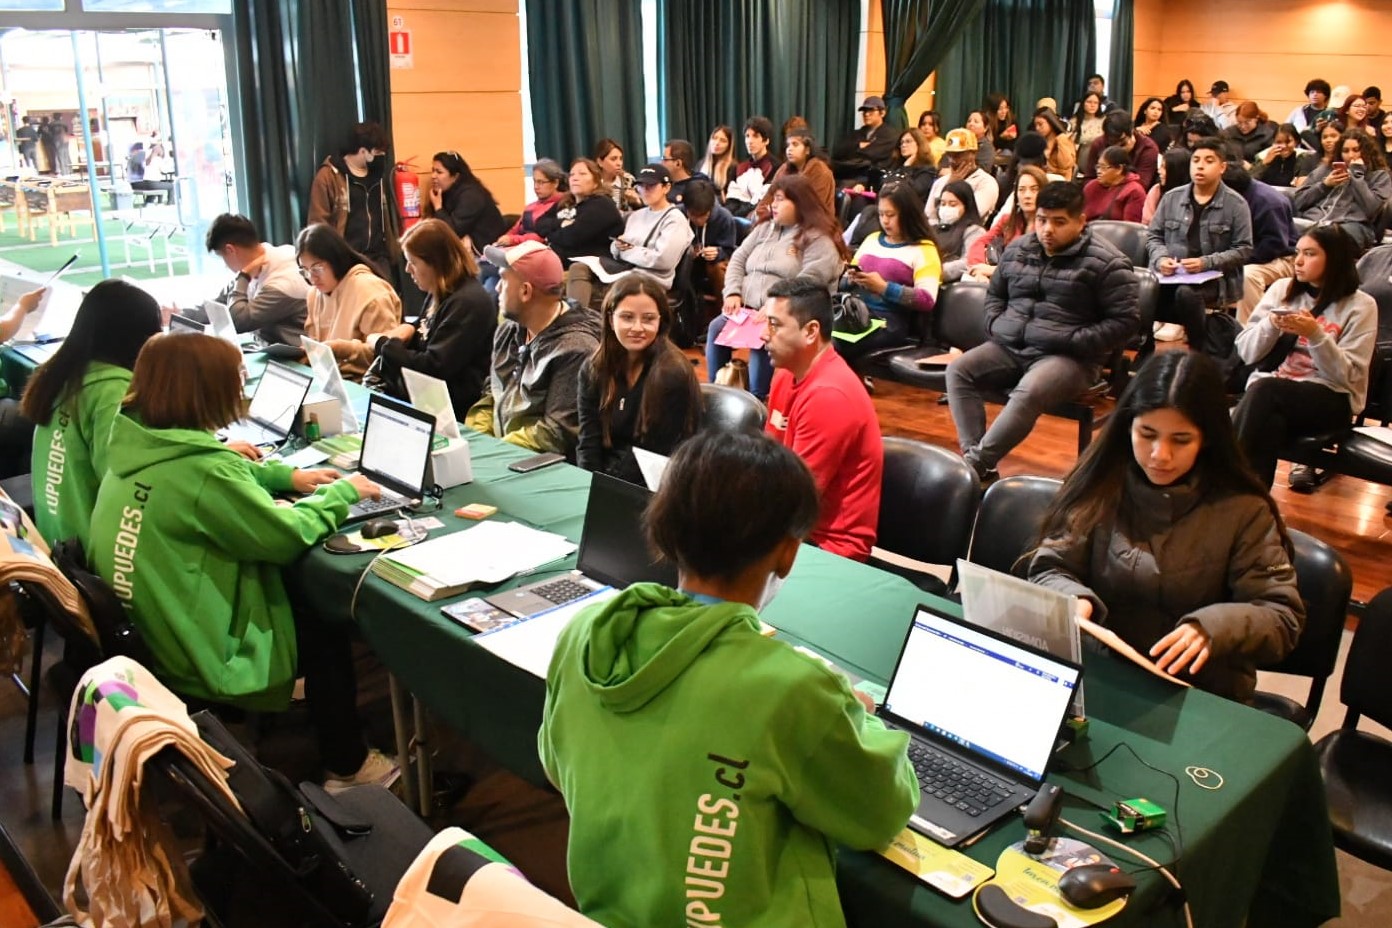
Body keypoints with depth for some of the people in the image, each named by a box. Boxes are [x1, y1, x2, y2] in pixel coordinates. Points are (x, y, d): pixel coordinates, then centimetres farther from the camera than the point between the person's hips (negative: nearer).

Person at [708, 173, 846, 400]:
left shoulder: (818, 240, -3)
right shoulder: (765, 227, 20)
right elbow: (738, 259, 15)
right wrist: (733, 293, -3)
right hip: (746, 308, 6)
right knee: (717, 328, -21)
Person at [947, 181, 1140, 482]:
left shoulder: (1106, 263, -6)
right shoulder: (1018, 249, 12)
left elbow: (1124, 321, -7)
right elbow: (994, 293, 27)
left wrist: (1073, 341, -15)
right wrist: (996, 324, 6)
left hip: (1069, 357, -6)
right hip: (1009, 347, 6)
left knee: (1028, 392, -36)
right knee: (958, 371, -16)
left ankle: (976, 462, -29)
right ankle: (976, 462, -25)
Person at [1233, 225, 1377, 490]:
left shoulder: (1361, 306, 2)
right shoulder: (1281, 289, 11)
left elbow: (1347, 376, -7)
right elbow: (1246, 352, 9)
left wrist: (1315, 334, -19)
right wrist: (1271, 324, -10)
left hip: (1329, 399, -2)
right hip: (1269, 390, 2)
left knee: (1264, 390, -34)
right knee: (1271, 421, -36)